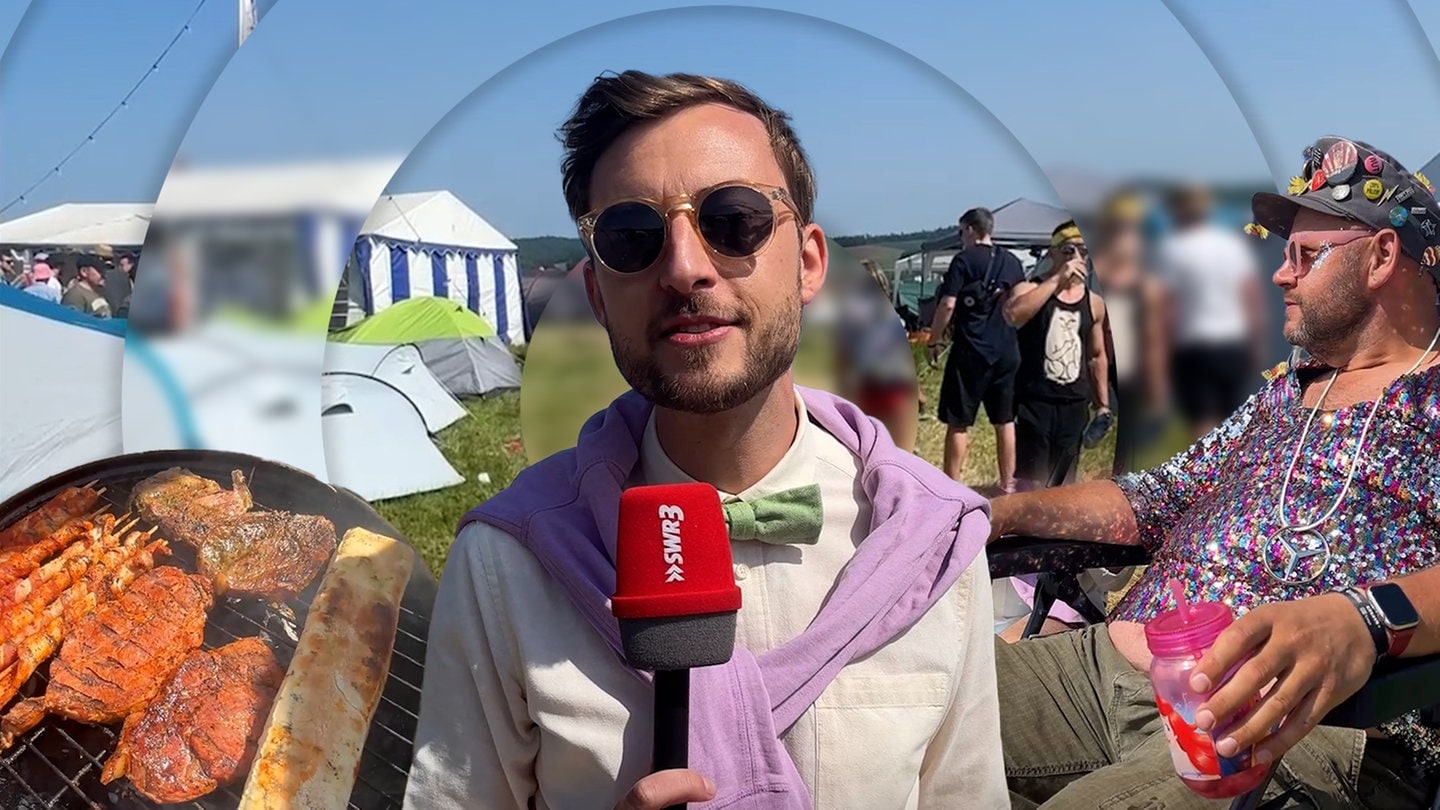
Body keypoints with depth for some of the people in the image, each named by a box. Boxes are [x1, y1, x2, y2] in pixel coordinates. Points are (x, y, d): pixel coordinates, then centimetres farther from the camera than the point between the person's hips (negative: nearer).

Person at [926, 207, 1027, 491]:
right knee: (1005, 421, 12)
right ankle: (1007, 484, 19)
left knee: (958, 423, 1)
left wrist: (933, 342, -6)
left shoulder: (964, 261, -8)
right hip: (1007, 351, 6)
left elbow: (947, 305, -14)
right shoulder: (1012, 262, 9)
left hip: (971, 351, -6)